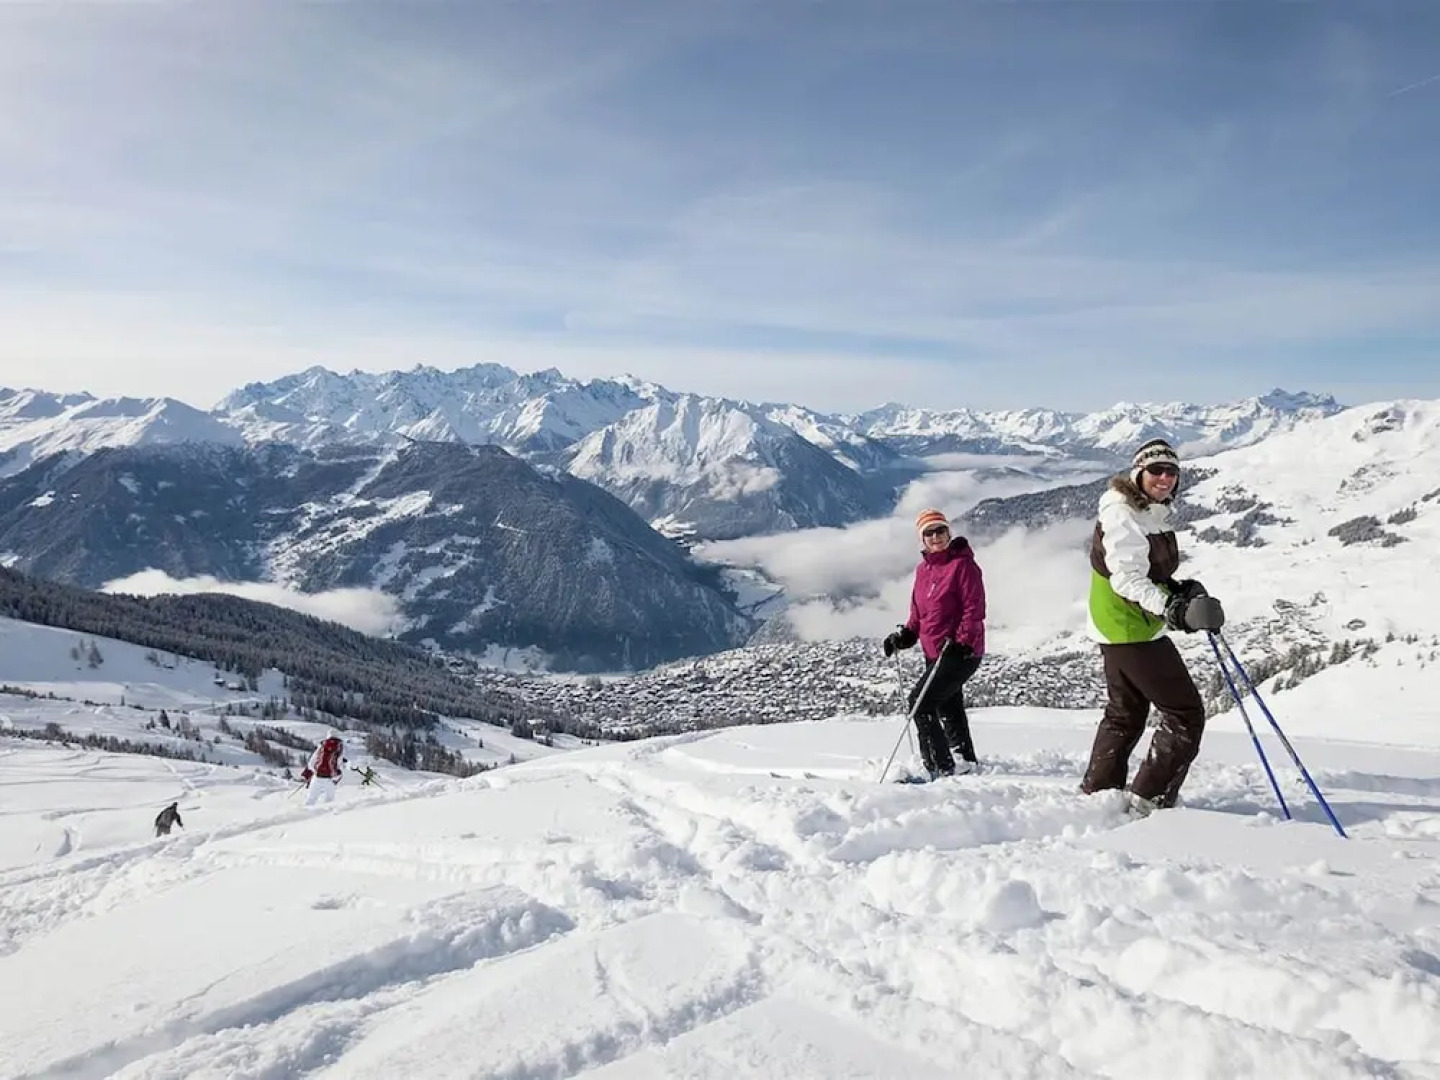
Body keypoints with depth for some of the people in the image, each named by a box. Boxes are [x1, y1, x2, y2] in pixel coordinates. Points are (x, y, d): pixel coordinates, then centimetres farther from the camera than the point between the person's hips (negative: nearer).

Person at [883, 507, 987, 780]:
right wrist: (905, 635, 4)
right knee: (948, 708, 20)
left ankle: (941, 768, -11)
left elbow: (974, 609, -17)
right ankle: (966, 762, 38)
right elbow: (918, 613, 18)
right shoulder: (923, 570, 10)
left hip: (961, 652, -9)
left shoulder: (963, 564, -12)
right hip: (935, 653, 9)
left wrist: (961, 642, -24)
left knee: (920, 700, -15)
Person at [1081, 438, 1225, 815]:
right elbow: (1128, 580, -27)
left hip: (1121, 629, 11)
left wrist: (1183, 591, 4)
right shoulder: (1122, 514, -19)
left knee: (1124, 715, 20)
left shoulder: (1153, 512, 12)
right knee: (1185, 714, -6)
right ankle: (1149, 800, -1)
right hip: (1131, 630, -11)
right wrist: (1173, 609, -39)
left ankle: (1096, 793, 29)